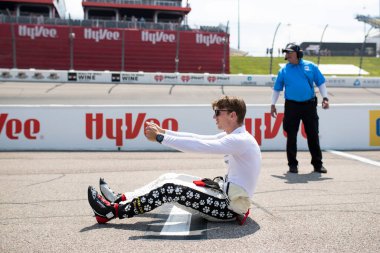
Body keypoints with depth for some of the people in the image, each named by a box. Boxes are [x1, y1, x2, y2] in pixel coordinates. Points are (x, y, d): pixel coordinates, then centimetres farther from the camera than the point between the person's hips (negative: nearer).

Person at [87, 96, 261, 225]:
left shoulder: (240, 141, -21)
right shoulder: (233, 137, 9)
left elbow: (197, 146, -26)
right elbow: (199, 139, 7)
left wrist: (160, 138, -20)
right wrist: (163, 132, 1)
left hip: (232, 207, -9)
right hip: (227, 193, 9)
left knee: (170, 188, -16)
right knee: (170, 178, 8)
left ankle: (112, 211, -7)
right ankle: (120, 199, 12)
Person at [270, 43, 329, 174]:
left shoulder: (310, 66, 6)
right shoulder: (284, 70, 6)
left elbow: (321, 83, 8)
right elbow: (277, 89, 11)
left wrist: (325, 98, -1)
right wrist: (273, 104, 6)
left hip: (309, 105, 0)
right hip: (292, 106, 0)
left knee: (313, 135, 4)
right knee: (291, 136, 2)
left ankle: (318, 164, 14)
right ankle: (292, 164, 13)